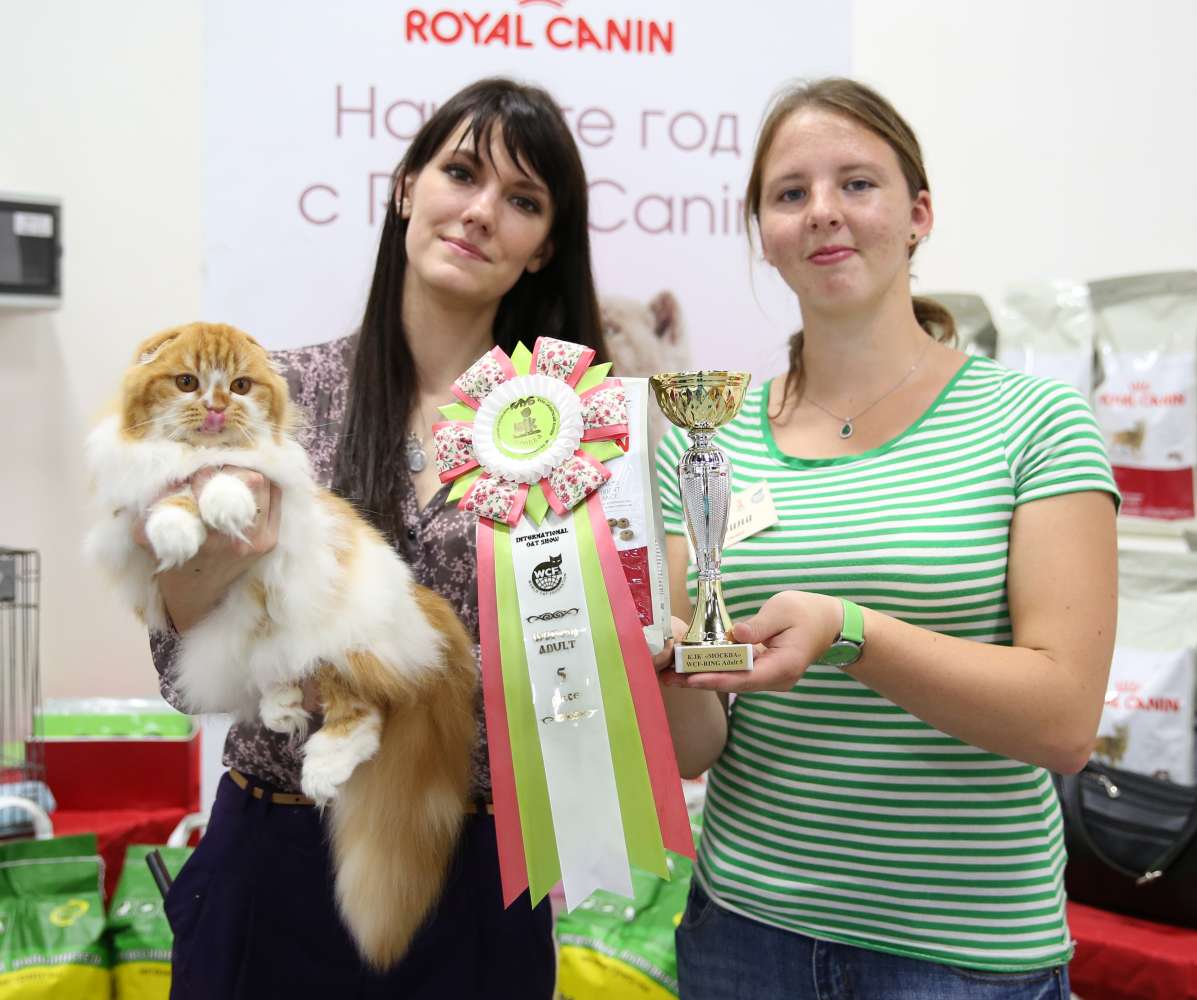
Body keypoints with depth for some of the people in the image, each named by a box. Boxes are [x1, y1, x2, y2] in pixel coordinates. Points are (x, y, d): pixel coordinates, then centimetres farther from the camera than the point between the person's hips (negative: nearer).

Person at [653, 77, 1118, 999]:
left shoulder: (1033, 421, -7)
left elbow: (1063, 718, -14)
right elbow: (692, 749, 1)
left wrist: (847, 633, -27)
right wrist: (671, 668, -20)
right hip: (745, 923, 3)